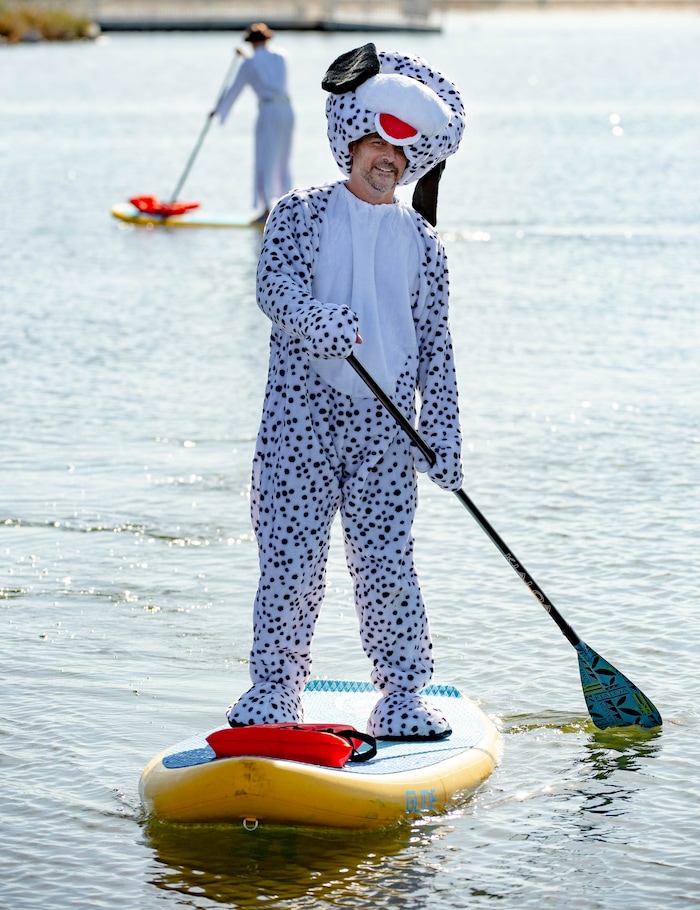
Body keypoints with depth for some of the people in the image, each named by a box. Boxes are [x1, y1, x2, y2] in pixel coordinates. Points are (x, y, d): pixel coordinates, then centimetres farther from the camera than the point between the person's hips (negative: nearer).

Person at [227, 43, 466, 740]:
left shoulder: (421, 242, 12)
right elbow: (275, 289, -10)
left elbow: (435, 346, 13)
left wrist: (445, 441, 6)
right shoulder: (299, 215, 6)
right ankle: (274, 688, 11)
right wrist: (325, 322, -31)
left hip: (383, 424, 1)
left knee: (386, 562, -1)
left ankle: (403, 694, 11)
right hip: (301, 414, -1)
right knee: (291, 557, -2)